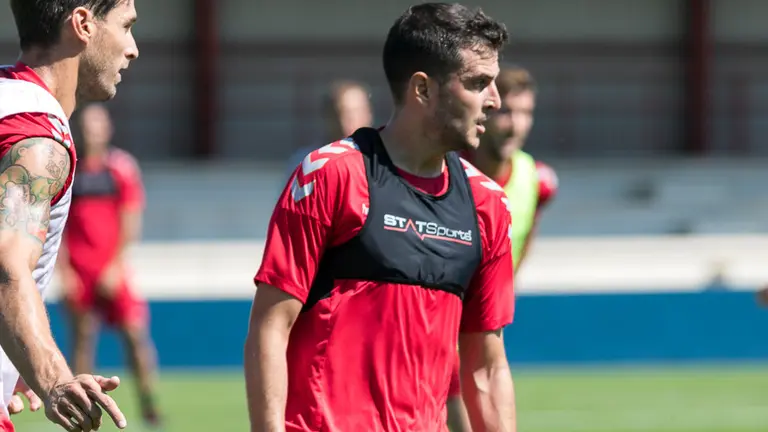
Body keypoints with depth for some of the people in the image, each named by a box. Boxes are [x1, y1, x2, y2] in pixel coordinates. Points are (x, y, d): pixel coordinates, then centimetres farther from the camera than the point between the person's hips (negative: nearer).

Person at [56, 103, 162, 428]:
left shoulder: (122, 167, 2)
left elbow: (130, 222, 0)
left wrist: (115, 266, -8)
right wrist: (63, 269, -1)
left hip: (112, 269, -1)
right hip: (77, 271, 1)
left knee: (135, 333, -9)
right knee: (82, 337, 1)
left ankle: (148, 402, -4)